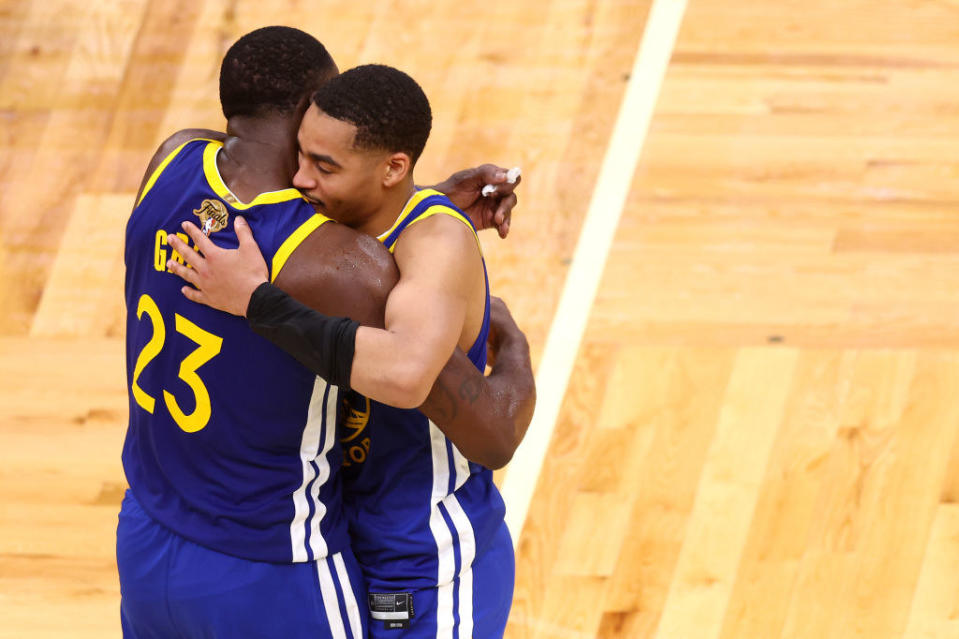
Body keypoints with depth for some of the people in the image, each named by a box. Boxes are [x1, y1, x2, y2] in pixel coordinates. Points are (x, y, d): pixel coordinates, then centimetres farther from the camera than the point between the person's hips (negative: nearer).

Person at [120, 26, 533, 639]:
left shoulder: (175, 160, -11)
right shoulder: (346, 266, -28)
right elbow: (492, 435, -23)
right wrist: (514, 346, -1)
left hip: (145, 545, 7)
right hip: (277, 589, -6)